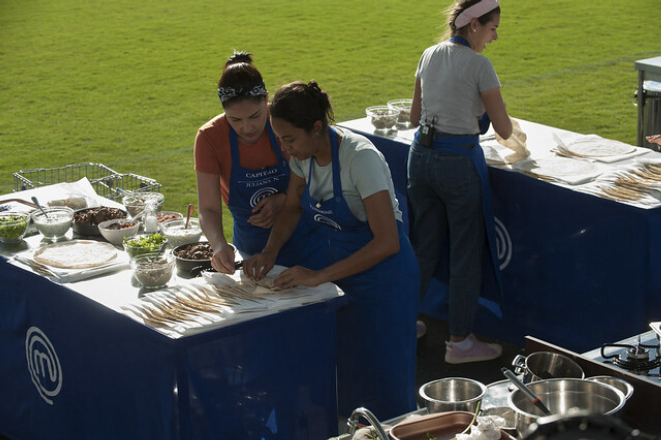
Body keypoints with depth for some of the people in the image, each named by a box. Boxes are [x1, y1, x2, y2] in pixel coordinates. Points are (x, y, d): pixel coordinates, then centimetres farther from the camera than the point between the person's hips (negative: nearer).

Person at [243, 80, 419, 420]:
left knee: (380, 376, 1)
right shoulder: (305, 154, -7)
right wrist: (269, 253, -7)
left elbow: (387, 242, -30)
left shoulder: (361, 158, -29)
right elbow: (291, 208, 11)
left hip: (382, 269, -7)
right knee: (342, 369, 10)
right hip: (339, 263, 7)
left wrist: (319, 275, -30)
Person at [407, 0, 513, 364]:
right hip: (459, 162, -7)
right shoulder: (478, 65, -12)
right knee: (465, 252, 5)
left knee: (423, 247, 19)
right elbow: (504, 129, -7)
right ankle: (460, 341, 11)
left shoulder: (429, 56, 7)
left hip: (421, 156, 7)